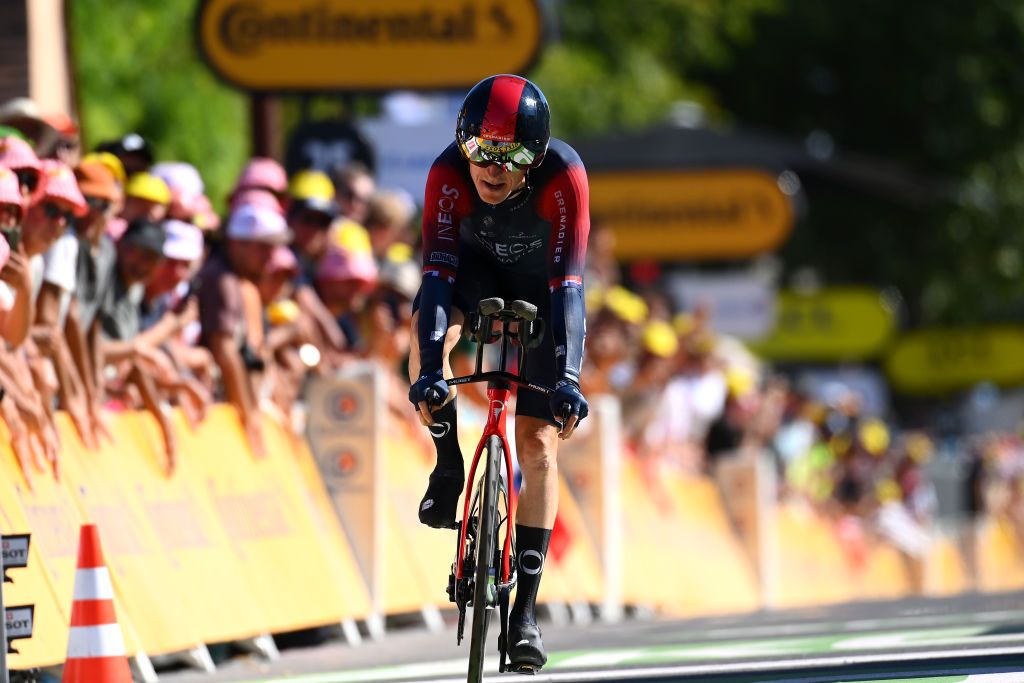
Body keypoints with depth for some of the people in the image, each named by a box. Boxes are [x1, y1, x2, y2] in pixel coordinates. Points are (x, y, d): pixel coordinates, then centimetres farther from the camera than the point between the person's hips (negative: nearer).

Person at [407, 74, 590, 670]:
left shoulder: (564, 175, -37)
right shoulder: (450, 173, -33)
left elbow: (568, 284, -39)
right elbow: (438, 274, -38)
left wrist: (568, 379, -49)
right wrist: (429, 368, -50)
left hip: (541, 282, -1)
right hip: (477, 268, 1)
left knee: (540, 444, -9)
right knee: (429, 335, -33)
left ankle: (526, 609, -4)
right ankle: (449, 467, -8)